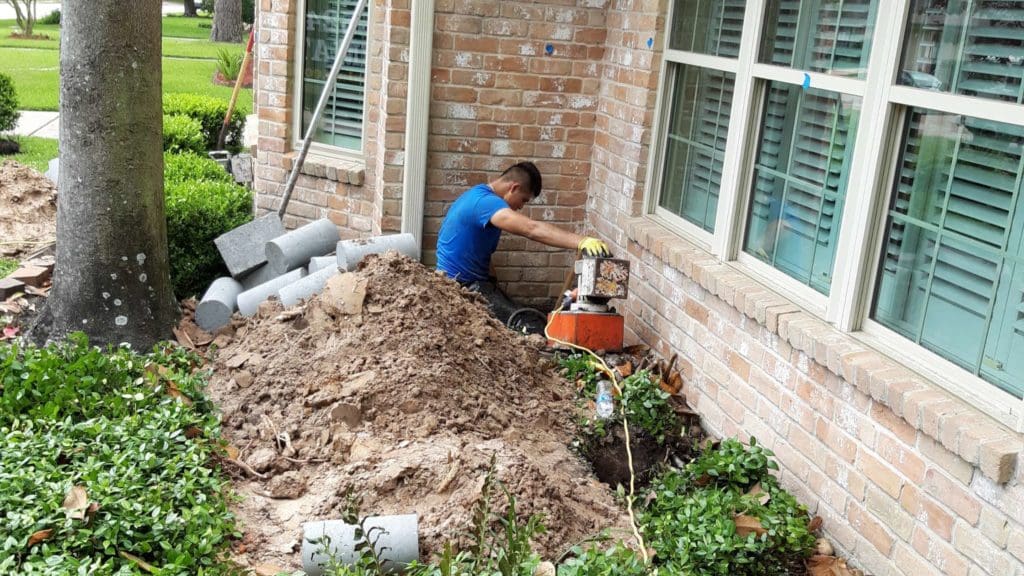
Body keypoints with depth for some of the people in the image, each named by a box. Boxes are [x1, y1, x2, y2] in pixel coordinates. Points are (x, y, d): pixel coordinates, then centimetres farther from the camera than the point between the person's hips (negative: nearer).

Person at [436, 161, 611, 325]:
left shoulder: (478, 195, 15)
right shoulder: (485, 202, -20)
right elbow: (532, 229, -35)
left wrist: (493, 282, 10)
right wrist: (581, 242, -43)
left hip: (477, 282, 11)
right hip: (464, 287, -11)